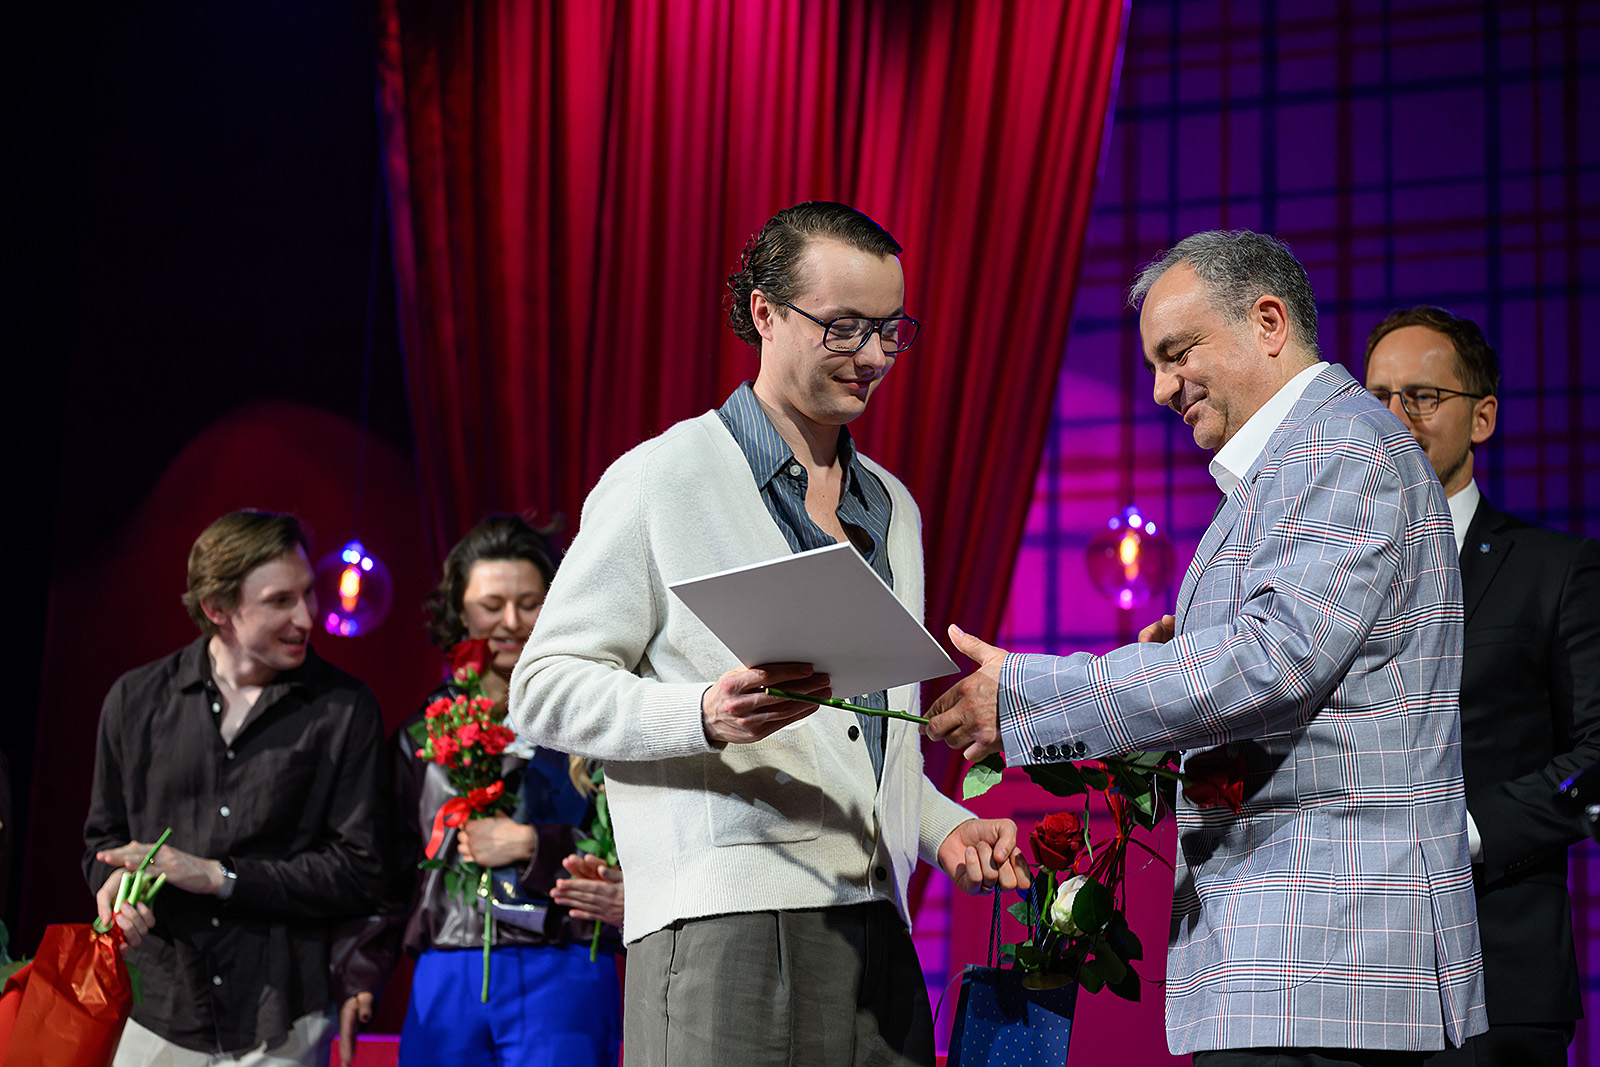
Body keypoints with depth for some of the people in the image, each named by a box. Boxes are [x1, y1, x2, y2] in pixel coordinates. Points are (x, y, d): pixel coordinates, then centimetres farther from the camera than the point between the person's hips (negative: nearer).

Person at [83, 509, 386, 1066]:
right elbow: (104, 832, 16)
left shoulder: (345, 709, -3)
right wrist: (115, 878, -7)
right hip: (157, 1014, 2)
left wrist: (217, 875, -12)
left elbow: (358, 871, -6)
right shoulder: (136, 699, 4)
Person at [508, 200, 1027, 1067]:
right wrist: (706, 714, -20)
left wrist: (946, 829, 10)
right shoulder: (663, 480, 0)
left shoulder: (893, 507, 21)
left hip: (875, 929, 6)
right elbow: (544, 688, -4)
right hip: (722, 928, -6)